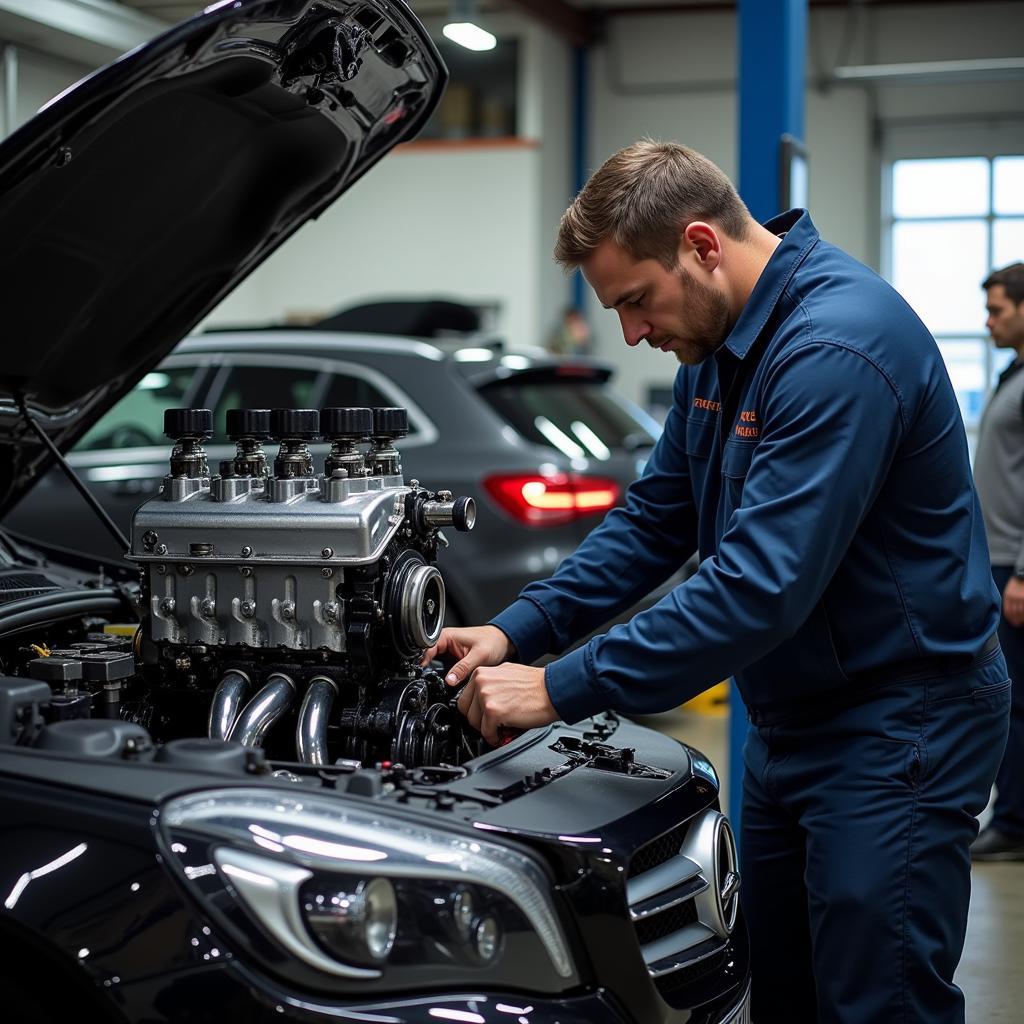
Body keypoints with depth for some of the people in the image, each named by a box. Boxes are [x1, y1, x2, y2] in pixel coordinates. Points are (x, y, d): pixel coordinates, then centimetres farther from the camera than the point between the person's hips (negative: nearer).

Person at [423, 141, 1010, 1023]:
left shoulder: (836, 347, -25)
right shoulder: (720, 341, 7)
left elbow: (761, 586, -31)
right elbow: (655, 518, 13)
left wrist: (563, 689, -26)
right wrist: (517, 632, 2)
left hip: (896, 725, -10)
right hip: (791, 719, 10)